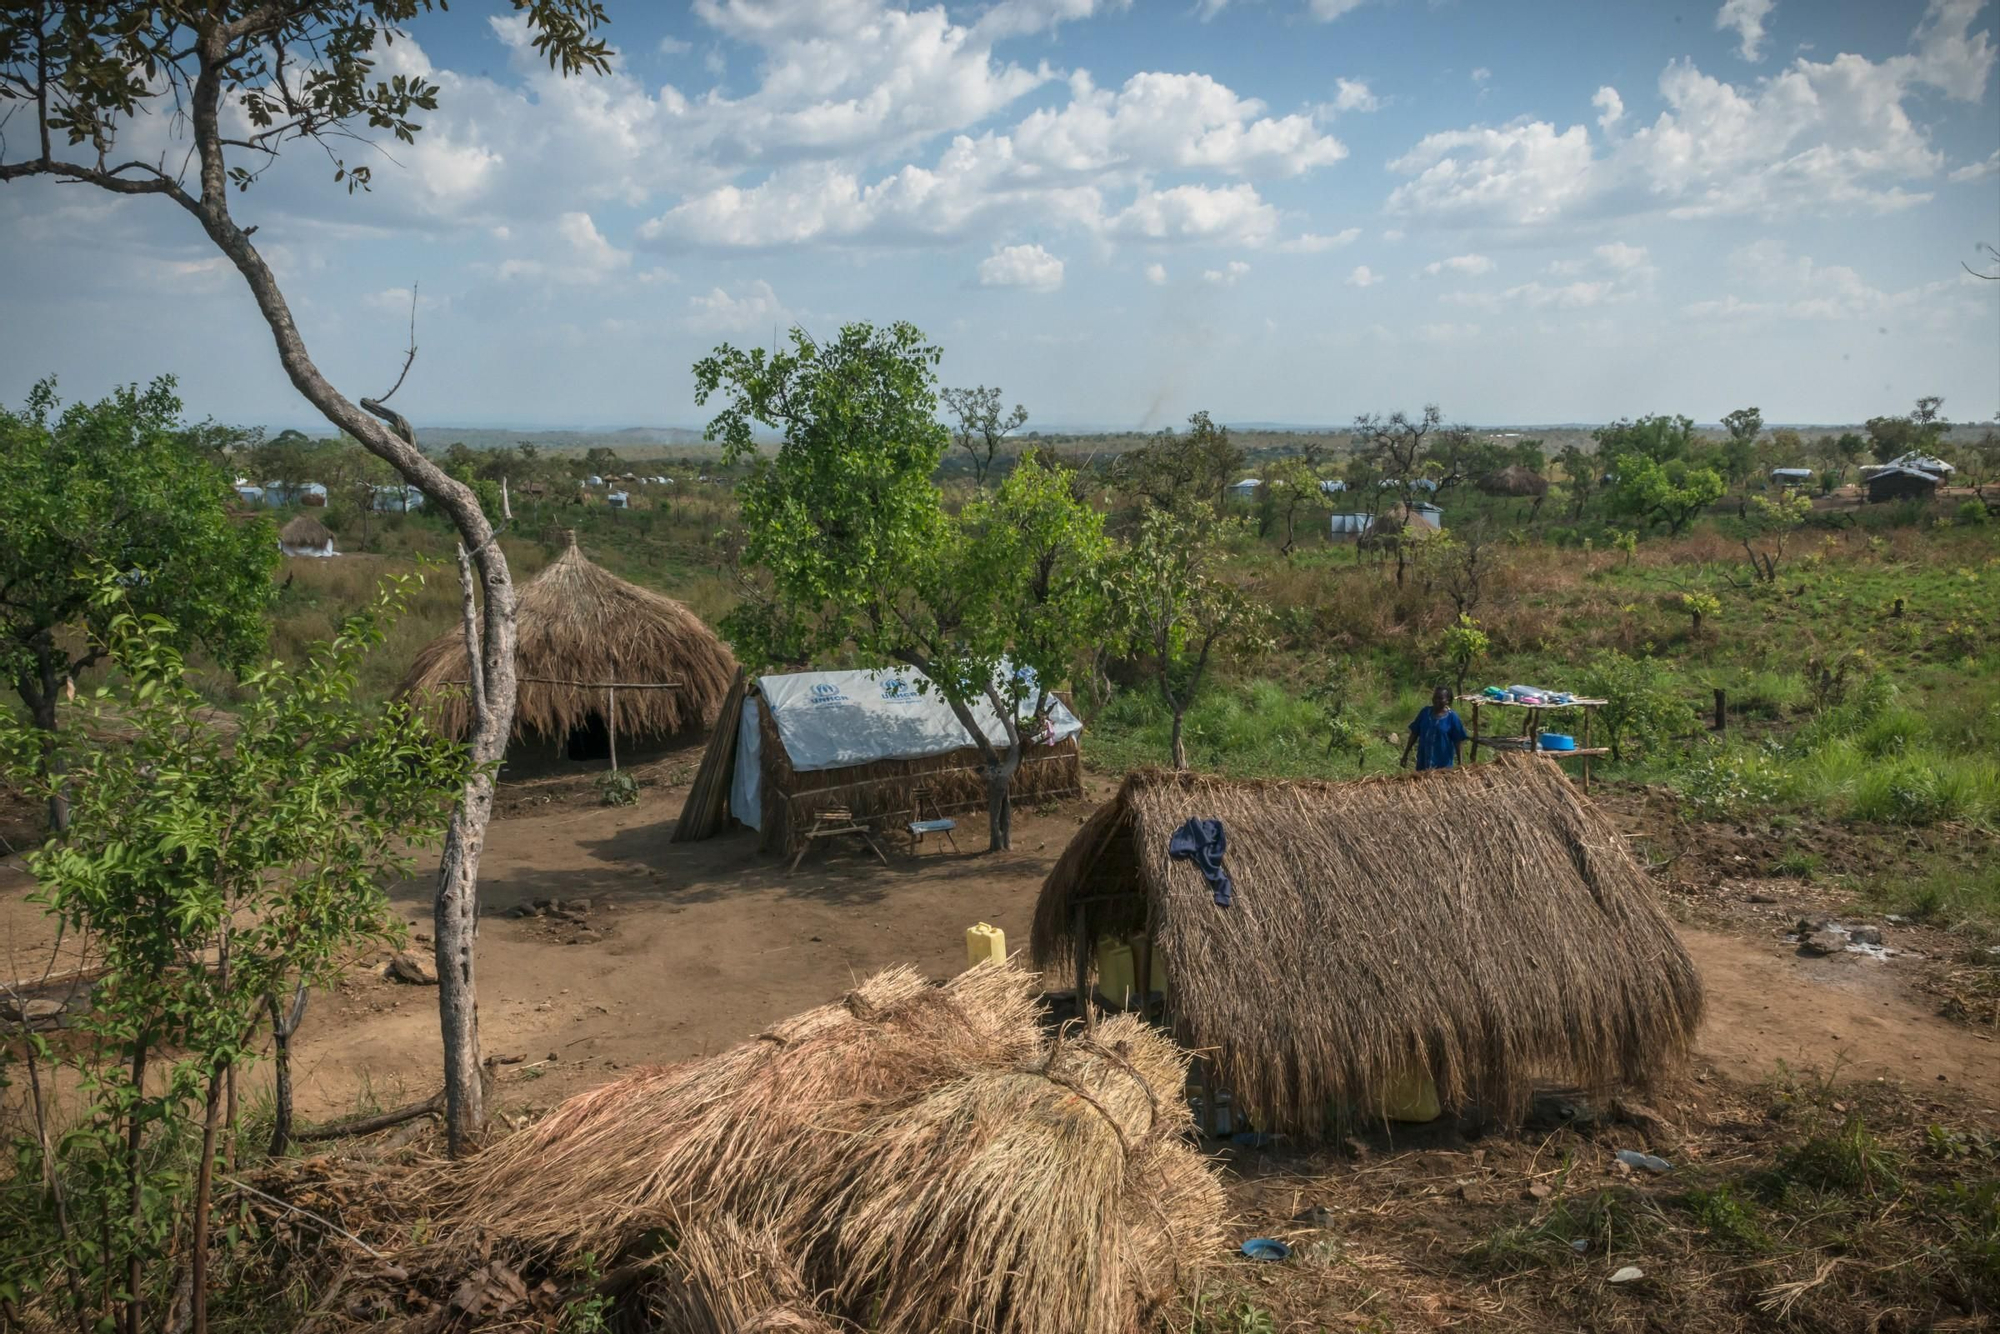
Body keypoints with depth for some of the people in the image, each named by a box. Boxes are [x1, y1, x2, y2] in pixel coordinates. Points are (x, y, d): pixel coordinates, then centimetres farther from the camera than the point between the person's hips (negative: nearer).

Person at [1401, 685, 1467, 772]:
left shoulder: (1452, 717, -7)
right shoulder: (1425, 712, 2)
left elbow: (1458, 741, -6)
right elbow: (1414, 734, 8)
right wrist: (1405, 755, 8)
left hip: (1443, 763, -3)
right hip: (1423, 761, 3)